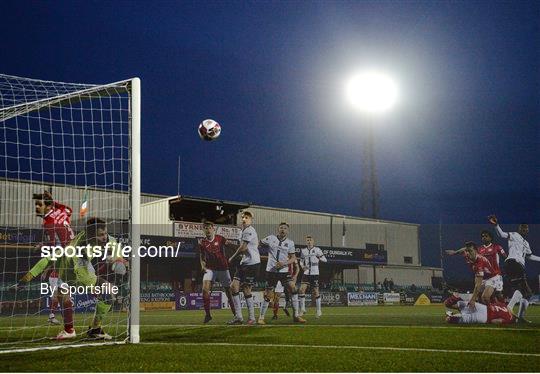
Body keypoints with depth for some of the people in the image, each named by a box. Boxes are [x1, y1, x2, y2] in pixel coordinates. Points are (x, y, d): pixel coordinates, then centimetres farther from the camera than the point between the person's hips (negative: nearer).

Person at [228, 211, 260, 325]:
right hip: (244, 263, 9)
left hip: (252, 263, -9)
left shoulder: (249, 230, -11)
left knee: (246, 290, -5)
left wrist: (232, 258, 1)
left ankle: (252, 318, 5)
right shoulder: (244, 231, 18)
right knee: (234, 286, 0)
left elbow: (242, 248, -13)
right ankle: (238, 317, 3)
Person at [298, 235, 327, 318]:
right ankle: (302, 309, -1)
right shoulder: (303, 251, 10)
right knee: (302, 289, -12)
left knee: (315, 292, -1)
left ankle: (319, 310, 12)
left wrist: (320, 258, -21)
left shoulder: (317, 250, 0)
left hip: (315, 273, -3)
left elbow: (325, 260, -1)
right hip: (306, 273, 3)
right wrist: (303, 266, -2)